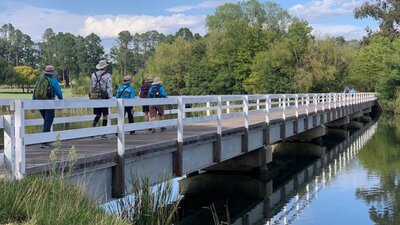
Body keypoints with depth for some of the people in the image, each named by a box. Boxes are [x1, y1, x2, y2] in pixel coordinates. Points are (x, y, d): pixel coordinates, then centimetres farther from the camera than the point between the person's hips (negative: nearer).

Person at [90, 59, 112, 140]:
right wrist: (110, 98, -6)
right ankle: (103, 134, 7)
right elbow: (109, 88, -10)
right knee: (105, 115, 6)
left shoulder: (93, 75, 7)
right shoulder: (107, 76, -6)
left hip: (95, 98, 4)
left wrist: (92, 97, 17)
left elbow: (91, 87, 10)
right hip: (104, 98, -4)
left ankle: (93, 126, -8)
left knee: (98, 115, 17)